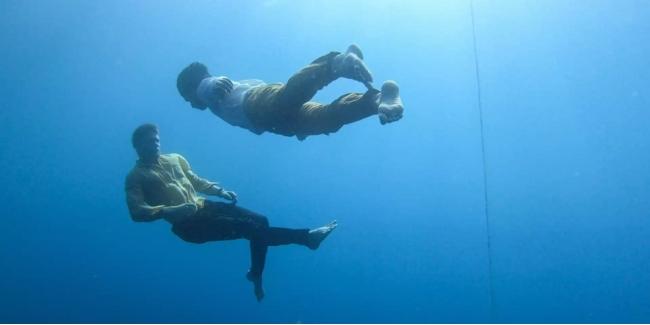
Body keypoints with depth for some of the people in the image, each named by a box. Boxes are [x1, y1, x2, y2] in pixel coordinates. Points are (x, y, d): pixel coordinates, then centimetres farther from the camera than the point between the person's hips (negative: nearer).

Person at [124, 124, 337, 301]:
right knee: (249, 227, -20)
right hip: (186, 223, -7)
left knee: (260, 220, -8)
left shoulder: (175, 159, 17)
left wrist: (220, 191, 9)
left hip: (203, 207, 7)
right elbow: (137, 212, -14)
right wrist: (169, 210, -28)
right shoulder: (136, 177, -1)